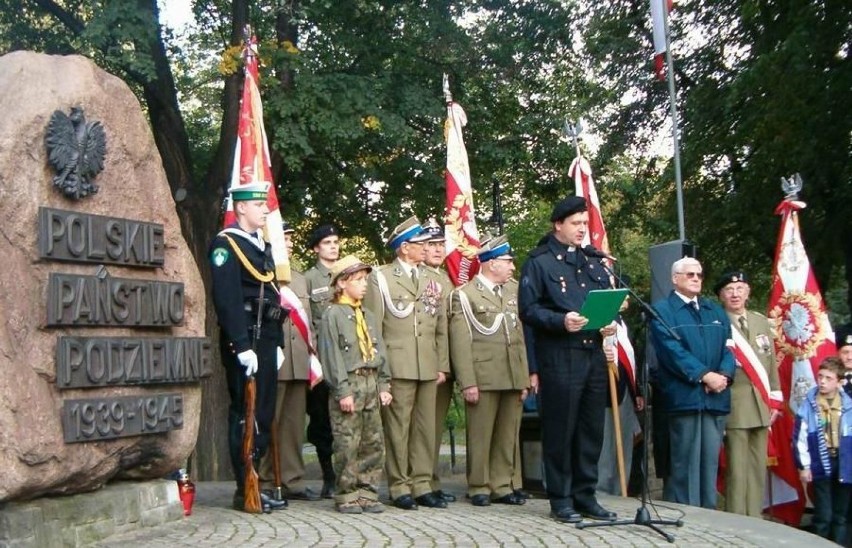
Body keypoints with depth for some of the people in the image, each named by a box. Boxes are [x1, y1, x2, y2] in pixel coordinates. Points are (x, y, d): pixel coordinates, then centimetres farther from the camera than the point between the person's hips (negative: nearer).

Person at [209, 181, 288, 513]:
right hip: (244, 340, -9)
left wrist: (276, 343, 17)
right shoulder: (226, 244, -8)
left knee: (264, 414, 11)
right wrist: (242, 346, -22)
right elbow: (227, 299, -17)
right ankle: (245, 491, 2)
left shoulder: (263, 246, 20)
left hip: (266, 340, 9)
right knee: (245, 414, -5)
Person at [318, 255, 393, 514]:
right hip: (348, 384, -7)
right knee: (347, 445, -3)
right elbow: (332, 355, -11)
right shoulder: (333, 315, -5)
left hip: (371, 385, 7)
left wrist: (384, 385, 7)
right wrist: (343, 391, -15)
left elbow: (379, 351, 16)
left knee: (374, 444, 8)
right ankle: (347, 497, 6)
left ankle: (367, 494, 16)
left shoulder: (368, 316, 17)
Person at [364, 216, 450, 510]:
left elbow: (441, 329, 16)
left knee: (425, 428, 6)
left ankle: (422, 486, 13)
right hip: (397, 366, -5)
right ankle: (399, 488, 4)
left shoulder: (432, 282, 18)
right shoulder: (381, 278, 4)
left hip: (428, 367, 5)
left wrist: (442, 365, 9)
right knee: (397, 427, -3)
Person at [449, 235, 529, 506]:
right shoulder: (464, 295, -1)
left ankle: (501, 486, 18)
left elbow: (522, 336, 14)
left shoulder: (514, 290, 15)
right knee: (480, 436, 1)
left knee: (508, 436, 8)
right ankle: (479, 488, 12)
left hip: (513, 378, 5)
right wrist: (468, 383, -12)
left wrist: (524, 378, 9)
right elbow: (460, 343, -6)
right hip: (483, 378, -5)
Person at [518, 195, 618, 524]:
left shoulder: (593, 262, 19)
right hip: (558, 358, -6)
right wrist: (560, 321, -23)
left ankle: (585, 496, 19)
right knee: (560, 431, 0)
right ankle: (560, 500, 9)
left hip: (594, 355, 6)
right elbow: (528, 309, -8)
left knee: (592, 431, 9)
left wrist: (611, 323, 0)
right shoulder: (539, 262, -1)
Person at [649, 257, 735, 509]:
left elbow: (728, 347, 12)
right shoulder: (662, 310, 0)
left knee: (710, 461, 9)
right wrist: (704, 375, -17)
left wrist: (724, 375, -8)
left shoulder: (716, 311, 20)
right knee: (685, 462, -3)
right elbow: (672, 351, -11)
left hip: (716, 397, 6)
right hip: (684, 396, -6)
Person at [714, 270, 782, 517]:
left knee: (758, 467, 10)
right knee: (737, 468, -4)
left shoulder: (761, 321, 14)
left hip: (761, 404, 6)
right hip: (735, 406, -6)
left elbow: (771, 362, 17)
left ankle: (755, 519, 18)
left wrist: (775, 400, 13)